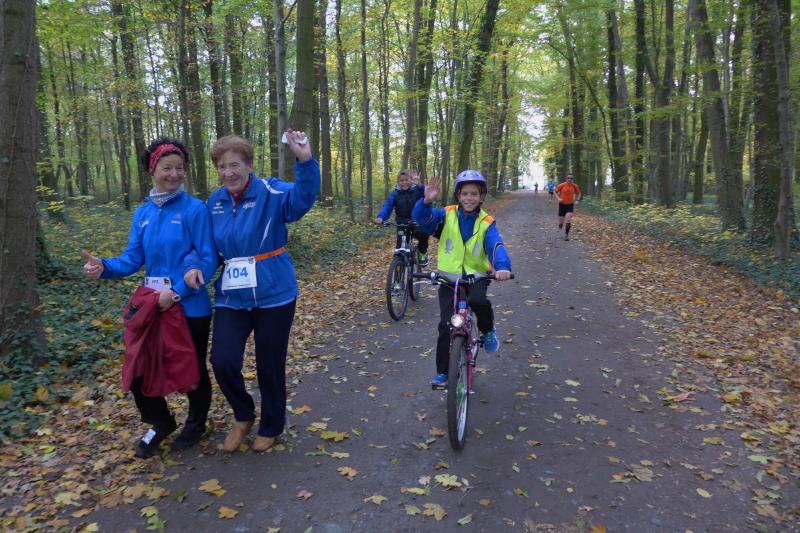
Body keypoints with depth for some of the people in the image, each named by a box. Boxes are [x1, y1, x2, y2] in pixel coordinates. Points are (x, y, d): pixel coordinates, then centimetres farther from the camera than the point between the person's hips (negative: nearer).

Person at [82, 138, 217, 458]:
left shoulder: (195, 209, -10)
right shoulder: (142, 213, 7)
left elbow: (208, 260, -14)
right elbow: (133, 258, 5)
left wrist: (177, 291, -22)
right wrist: (105, 268, -15)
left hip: (190, 306, -5)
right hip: (151, 305, 5)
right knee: (138, 368, 7)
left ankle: (196, 423, 38)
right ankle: (161, 422, 34)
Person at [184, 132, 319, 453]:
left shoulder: (271, 192, -11)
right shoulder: (215, 201, 5)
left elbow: (302, 198, -32)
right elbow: (210, 246, 14)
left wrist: (305, 161, -49)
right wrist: (196, 267, -6)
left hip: (273, 295, -4)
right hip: (232, 297, 4)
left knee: (269, 365, 9)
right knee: (223, 361, -6)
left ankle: (271, 426, 34)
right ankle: (244, 416, 26)